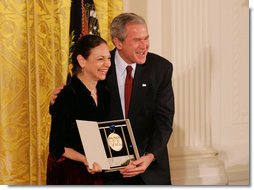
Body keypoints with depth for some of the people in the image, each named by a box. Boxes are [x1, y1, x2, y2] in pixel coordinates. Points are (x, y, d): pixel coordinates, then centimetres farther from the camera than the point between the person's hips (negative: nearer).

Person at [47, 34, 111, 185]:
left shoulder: (104, 93, 4)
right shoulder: (68, 96, -17)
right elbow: (57, 147, -16)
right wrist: (84, 159, -30)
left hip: (96, 173, 7)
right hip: (70, 175, -7)